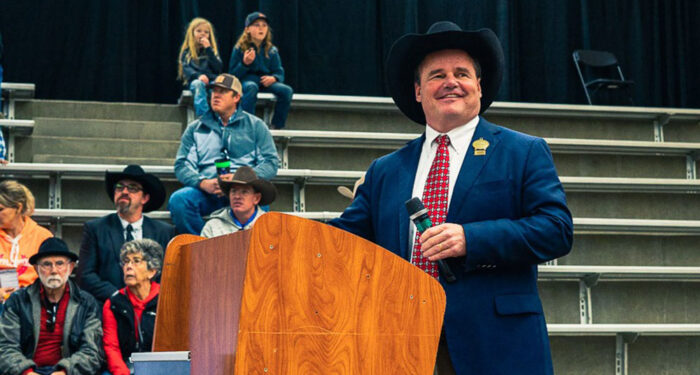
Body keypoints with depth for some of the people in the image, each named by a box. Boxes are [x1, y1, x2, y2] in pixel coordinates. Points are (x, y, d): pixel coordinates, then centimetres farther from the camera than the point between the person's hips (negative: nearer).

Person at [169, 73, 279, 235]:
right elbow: (182, 165, 12)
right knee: (178, 200, -29)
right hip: (207, 191, 2)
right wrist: (203, 183, -11)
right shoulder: (196, 128, 21)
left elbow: (271, 162, 7)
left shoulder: (255, 125, 17)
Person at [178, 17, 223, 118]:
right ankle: (202, 116, -55)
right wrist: (198, 76, -20)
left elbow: (219, 69, 4)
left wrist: (208, 49, -1)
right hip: (194, 81, -1)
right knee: (199, 85, -39)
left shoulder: (212, 50, 21)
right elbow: (186, 69, 1)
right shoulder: (187, 51, 17)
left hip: (212, 81, 1)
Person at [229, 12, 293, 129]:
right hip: (245, 80, -4)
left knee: (286, 90, -24)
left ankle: (276, 127, -14)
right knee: (251, 87, -40)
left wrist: (274, 78, -13)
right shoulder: (239, 49, 2)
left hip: (265, 81, 4)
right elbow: (233, 74, -1)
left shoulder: (272, 50, 12)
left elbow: (279, 73, 11)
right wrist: (244, 64, -19)